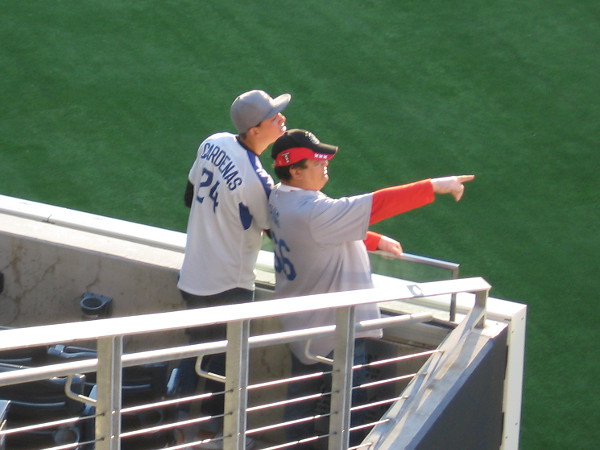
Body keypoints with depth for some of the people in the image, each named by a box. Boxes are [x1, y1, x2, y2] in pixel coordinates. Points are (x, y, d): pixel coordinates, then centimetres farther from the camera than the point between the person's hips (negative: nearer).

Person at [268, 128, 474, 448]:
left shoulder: (280, 198, -1)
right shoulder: (312, 211, -31)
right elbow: (376, 205, -33)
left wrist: (376, 242, 15)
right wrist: (434, 187, -30)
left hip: (302, 320, 10)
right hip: (335, 326, -10)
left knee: (302, 395, 21)